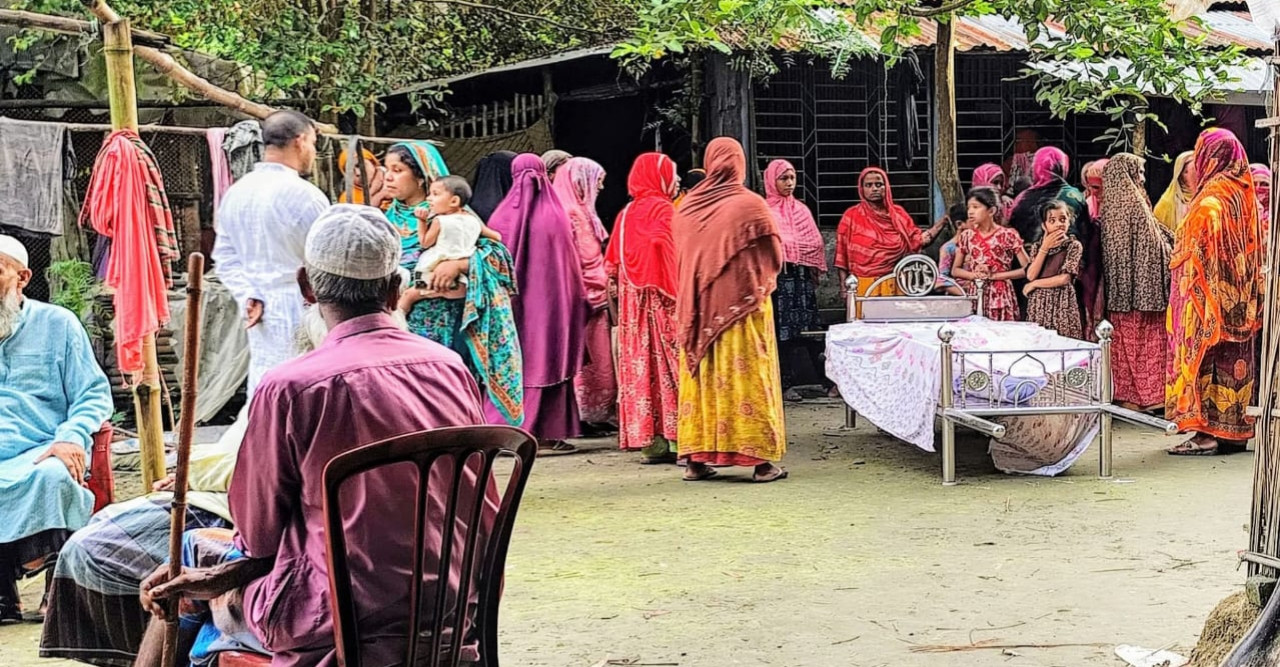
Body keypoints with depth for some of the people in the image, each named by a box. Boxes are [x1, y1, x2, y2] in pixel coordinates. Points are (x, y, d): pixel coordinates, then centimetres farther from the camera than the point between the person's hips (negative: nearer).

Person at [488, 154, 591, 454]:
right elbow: (571, 266, 0)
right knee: (548, 359, 4)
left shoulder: (503, 216, -2)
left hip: (513, 303, 1)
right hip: (552, 302, -1)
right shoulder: (556, 215, -4)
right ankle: (547, 434, 3)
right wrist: (577, 301, 10)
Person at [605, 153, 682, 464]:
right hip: (662, 299, -7)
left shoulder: (626, 214, 14)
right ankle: (679, 437, -8)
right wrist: (680, 294, -20)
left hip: (632, 302, 7)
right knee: (668, 363, -6)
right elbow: (670, 251, -23)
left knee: (640, 366, 6)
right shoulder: (662, 209, -8)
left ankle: (649, 442, 8)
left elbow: (612, 263, 14)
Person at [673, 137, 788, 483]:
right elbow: (773, 256, -3)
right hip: (742, 305, -4)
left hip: (700, 308, 4)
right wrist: (763, 280, 16)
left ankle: (696, 459, 9)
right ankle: (761, 460, 1)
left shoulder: (687, 206, 3)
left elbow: (681, 259, 11)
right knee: (747, 376, 0)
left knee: (703, 375, 9)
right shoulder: (751, 205, -9)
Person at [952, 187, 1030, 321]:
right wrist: (974, 275, -7)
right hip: (974, 295, 3)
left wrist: (993, 275, -10)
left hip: (1000, 296, -3)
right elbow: (955, 270, 12)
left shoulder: (1008, 235, -4)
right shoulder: (967, 236, 7)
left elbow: (1027, 269, -7)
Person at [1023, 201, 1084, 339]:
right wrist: (1044, 248, -8)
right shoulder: (1037, 246, 9)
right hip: (1038, 304, 3)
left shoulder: (1074, 246, -2)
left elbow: (1064, 279, -11)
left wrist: (1034, 284, -5)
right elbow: (1031, 276, -4)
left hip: (1062, 304, -3)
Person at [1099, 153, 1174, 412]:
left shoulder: (1109, 206, 9)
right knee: (1146, 338, -1)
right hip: (1142, 284, -7)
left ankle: (1125, 392, 13)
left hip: (1118, 288, 7)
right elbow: (1152, 247, -14)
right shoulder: (1134, 203, -14)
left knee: (1124, 338, 10)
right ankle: (1146, 393, 2)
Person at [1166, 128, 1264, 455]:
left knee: (1204, 353, -4)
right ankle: (1235, 430, 14)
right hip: (1239, 301, 8)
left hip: (1209, 295, -8)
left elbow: (1197, 255, -17)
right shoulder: (1246, 198, 10)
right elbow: (1256, 250, 13)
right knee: (1235, 356, 10)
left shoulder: (1210, 199, -14)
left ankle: (1207, 432, -6)